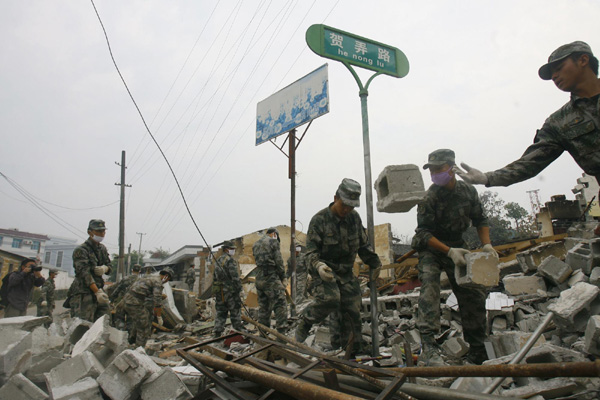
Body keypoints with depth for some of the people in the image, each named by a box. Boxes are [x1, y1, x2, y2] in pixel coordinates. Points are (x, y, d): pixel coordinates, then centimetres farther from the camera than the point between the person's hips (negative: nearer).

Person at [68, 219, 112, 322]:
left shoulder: (102, 248, 16)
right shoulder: (81, 250, -8)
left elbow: (109, 266, 20)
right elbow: (84, 272, -18)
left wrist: (105, 268, -7)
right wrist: (97, 291, -27)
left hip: (99, 288, 8)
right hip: (84, 292, -7)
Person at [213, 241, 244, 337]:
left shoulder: (218, 260, 16)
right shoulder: (230, 260, -11)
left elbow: (215, 276, 18)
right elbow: (235, 276, -18)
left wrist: (215, 290, 22)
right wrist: (239, 287, -13)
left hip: (219, 290, 8)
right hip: (230, 290, -8)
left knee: (221, 311, 11)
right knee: (235, 311, 1)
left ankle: (218, 331, 9)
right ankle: (238, 329, 6)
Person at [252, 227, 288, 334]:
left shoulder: (255, 244, 18)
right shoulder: (273, 241, -3)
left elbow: (258, 261, 16)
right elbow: (279, 261, -7)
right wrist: (283, 278, 0)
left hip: (259, 278, 7)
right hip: (271, 277, -7)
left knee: (263, 306, 13)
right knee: (280, 305, -5)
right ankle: (281, 332, -10)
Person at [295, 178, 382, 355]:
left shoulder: (354, 217, 4)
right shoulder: (320, 219, -13)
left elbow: (363, 245, 19)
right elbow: (310, 251, -15)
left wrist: (375, 263, 23)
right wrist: (318, 265, -34)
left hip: (346, 273, 5)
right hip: (324, 271, -5)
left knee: (353, 311, 0)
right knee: (329, 300, -30)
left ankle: (357, 349, 17)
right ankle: (303, 325, -5)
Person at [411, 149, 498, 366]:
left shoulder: (468, 191, -4)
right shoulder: (429, 197, -18)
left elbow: (480, 220, 7)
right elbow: (424, 233, -19)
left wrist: (487, 245, -8)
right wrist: (449, 251, -28)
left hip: (457, 246, 5)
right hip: (431, 248, -4)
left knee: (473, 295, 3)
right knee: (429, 289, -24)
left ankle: (477, 352, 16)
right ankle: (428, 346, -28)